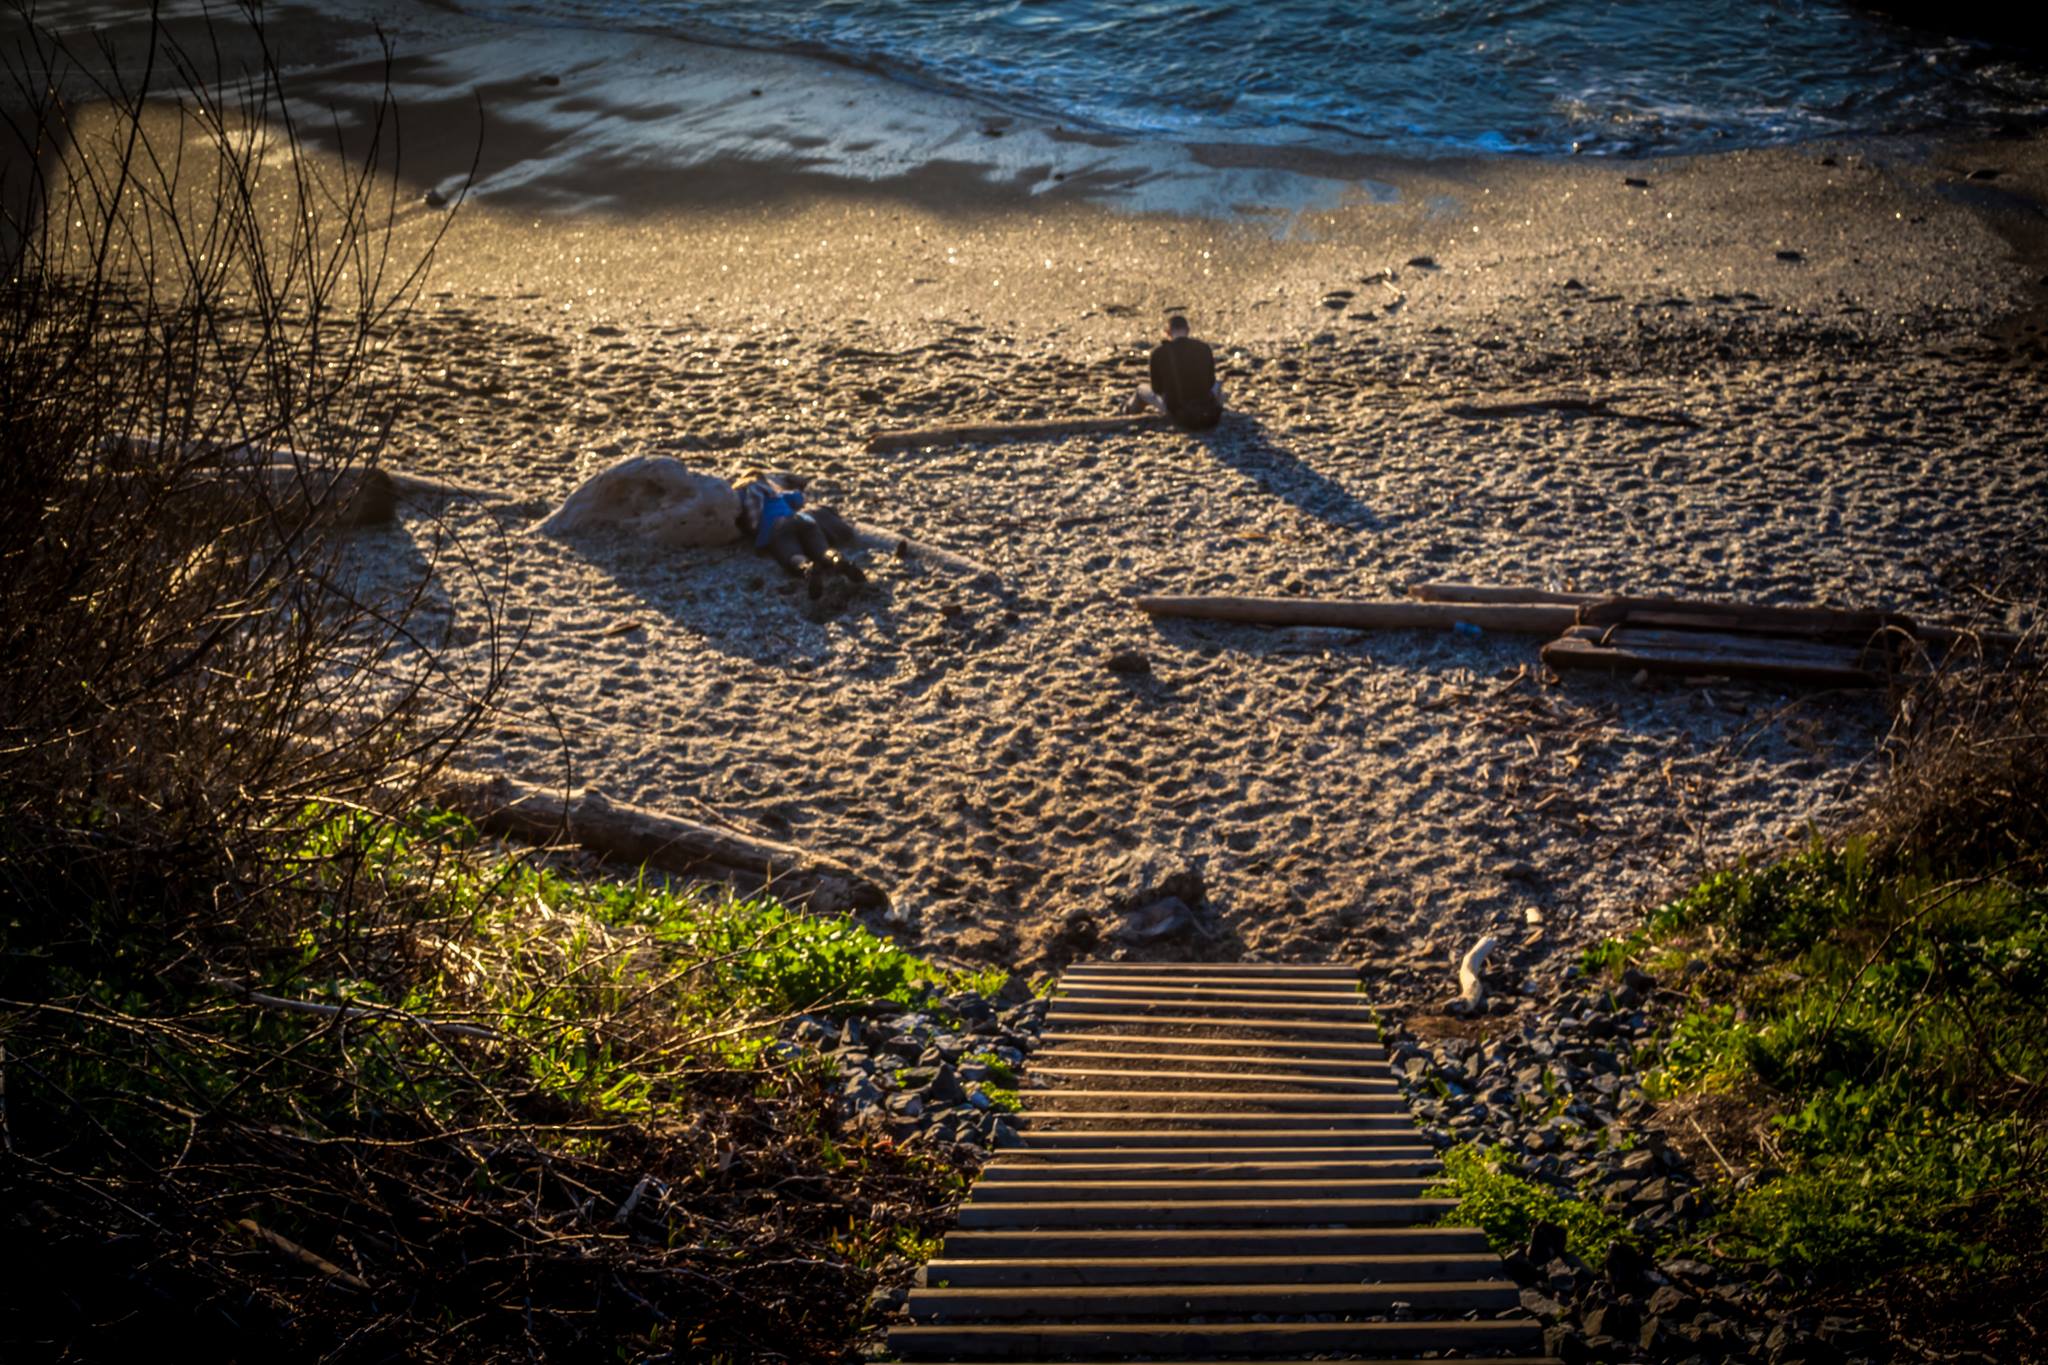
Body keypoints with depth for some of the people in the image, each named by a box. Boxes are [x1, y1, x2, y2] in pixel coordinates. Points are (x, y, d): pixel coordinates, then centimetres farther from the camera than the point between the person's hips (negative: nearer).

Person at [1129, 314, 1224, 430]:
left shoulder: (1159, 352, -8)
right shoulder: (1204, 348, -2)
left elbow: (1157, 389, 3)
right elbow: (1210, 382, 10)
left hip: (1180, 415, -1)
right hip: (1209, 415, 1)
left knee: (1142, 389, 26)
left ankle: (1135, 406, 59)